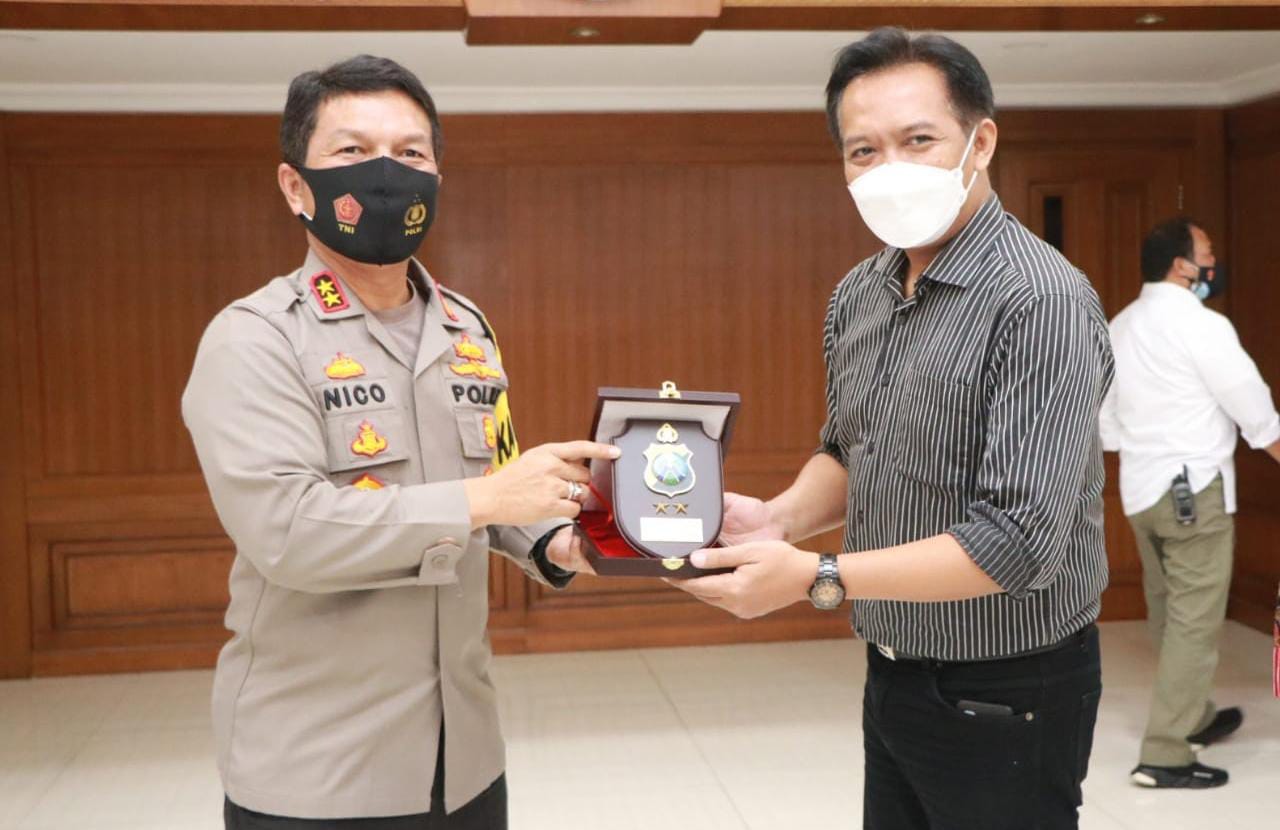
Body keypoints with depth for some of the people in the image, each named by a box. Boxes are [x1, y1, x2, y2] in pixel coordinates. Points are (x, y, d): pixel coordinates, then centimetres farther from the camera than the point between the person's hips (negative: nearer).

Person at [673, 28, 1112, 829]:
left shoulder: (1041, 302, -22)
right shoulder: (857, 297, 2)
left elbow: (1021, 542, -27)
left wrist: (816, 578, -27)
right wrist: (781, 517, -6)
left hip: (1005, 697, -7)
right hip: (892, 676, 7)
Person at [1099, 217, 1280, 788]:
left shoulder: (1120, 327, 10)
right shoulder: (1201, 325, -14)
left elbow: (1106, 418, 14)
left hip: (1139, 489, 8)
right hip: (1194, 488, -8)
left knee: (1169, 615, 19)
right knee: (1194, 622, -3)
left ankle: (1195, 718, 35)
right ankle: (1164, 754, -3)